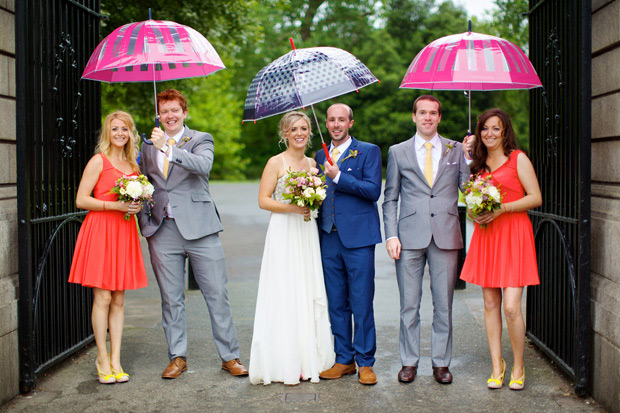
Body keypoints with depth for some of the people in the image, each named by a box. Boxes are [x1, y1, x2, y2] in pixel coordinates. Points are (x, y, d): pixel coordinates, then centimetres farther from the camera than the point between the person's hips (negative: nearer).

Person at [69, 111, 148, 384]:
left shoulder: (132, 164, 16)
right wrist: (115, 205, -15)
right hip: (99, 231, -5)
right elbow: (81, 200, -7)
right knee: (102, 298, -4)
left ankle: (116, 360, 11)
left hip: (124, 233, 6)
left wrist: (137, 205, 4)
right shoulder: (99, 161, -2)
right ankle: (102, 359, 7)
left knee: (119, 300, 6)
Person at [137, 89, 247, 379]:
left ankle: (230, 356, 9)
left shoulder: (201, 140, 4)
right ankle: (177, 357, 20)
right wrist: (145, 221, 7)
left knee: (217, 295, -1)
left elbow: (203, 166, -18)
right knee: (171, 298, 8)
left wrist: (168, 148, -26)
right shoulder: (149, 147, 15)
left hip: (199, 228, -3)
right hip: (163, 232, 3)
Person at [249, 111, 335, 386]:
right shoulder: (276, 162, -3)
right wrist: (293, 208, -18)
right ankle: (285, 365, 2)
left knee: (310, 293, 6)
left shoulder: (312, 163, 13)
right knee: (284, 295, -5)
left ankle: (309, 359, 14)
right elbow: (263, 200, -7)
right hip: (283, 232, -5)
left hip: (307, 233, 6)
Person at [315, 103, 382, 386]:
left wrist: (339, 176, -16)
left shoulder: (368, 151, 2)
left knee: (362, 304, -2)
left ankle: (365, 362, 9)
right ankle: (344, 359, 19)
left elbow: (373, 190, -10)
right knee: (336, 304, 9)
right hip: (329, 238, 5)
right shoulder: (320, 156, 17)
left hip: (358, 237, -5)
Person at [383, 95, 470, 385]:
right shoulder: (398, 152, 9)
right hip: (410, 237, 0)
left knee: (443, 304, 6)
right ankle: (409, 362, 18)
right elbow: (390, 199, 9)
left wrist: (470, 158, -10)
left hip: (446, 236, 1)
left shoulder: (456, 150, 10)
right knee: (409, 304, 5)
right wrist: (391, 235, -2)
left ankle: (441, 363, 19)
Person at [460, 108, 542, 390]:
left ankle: (518, 367, 9)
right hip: (485, 235, 5)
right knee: (490, 304, 5)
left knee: (511, 307, -10)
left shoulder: (518, 159, 0)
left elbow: (536, 198, -6)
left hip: (514, 234, -5)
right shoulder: (479, 163, 16)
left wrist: (502, 208, -15)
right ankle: (497, 366, 15)